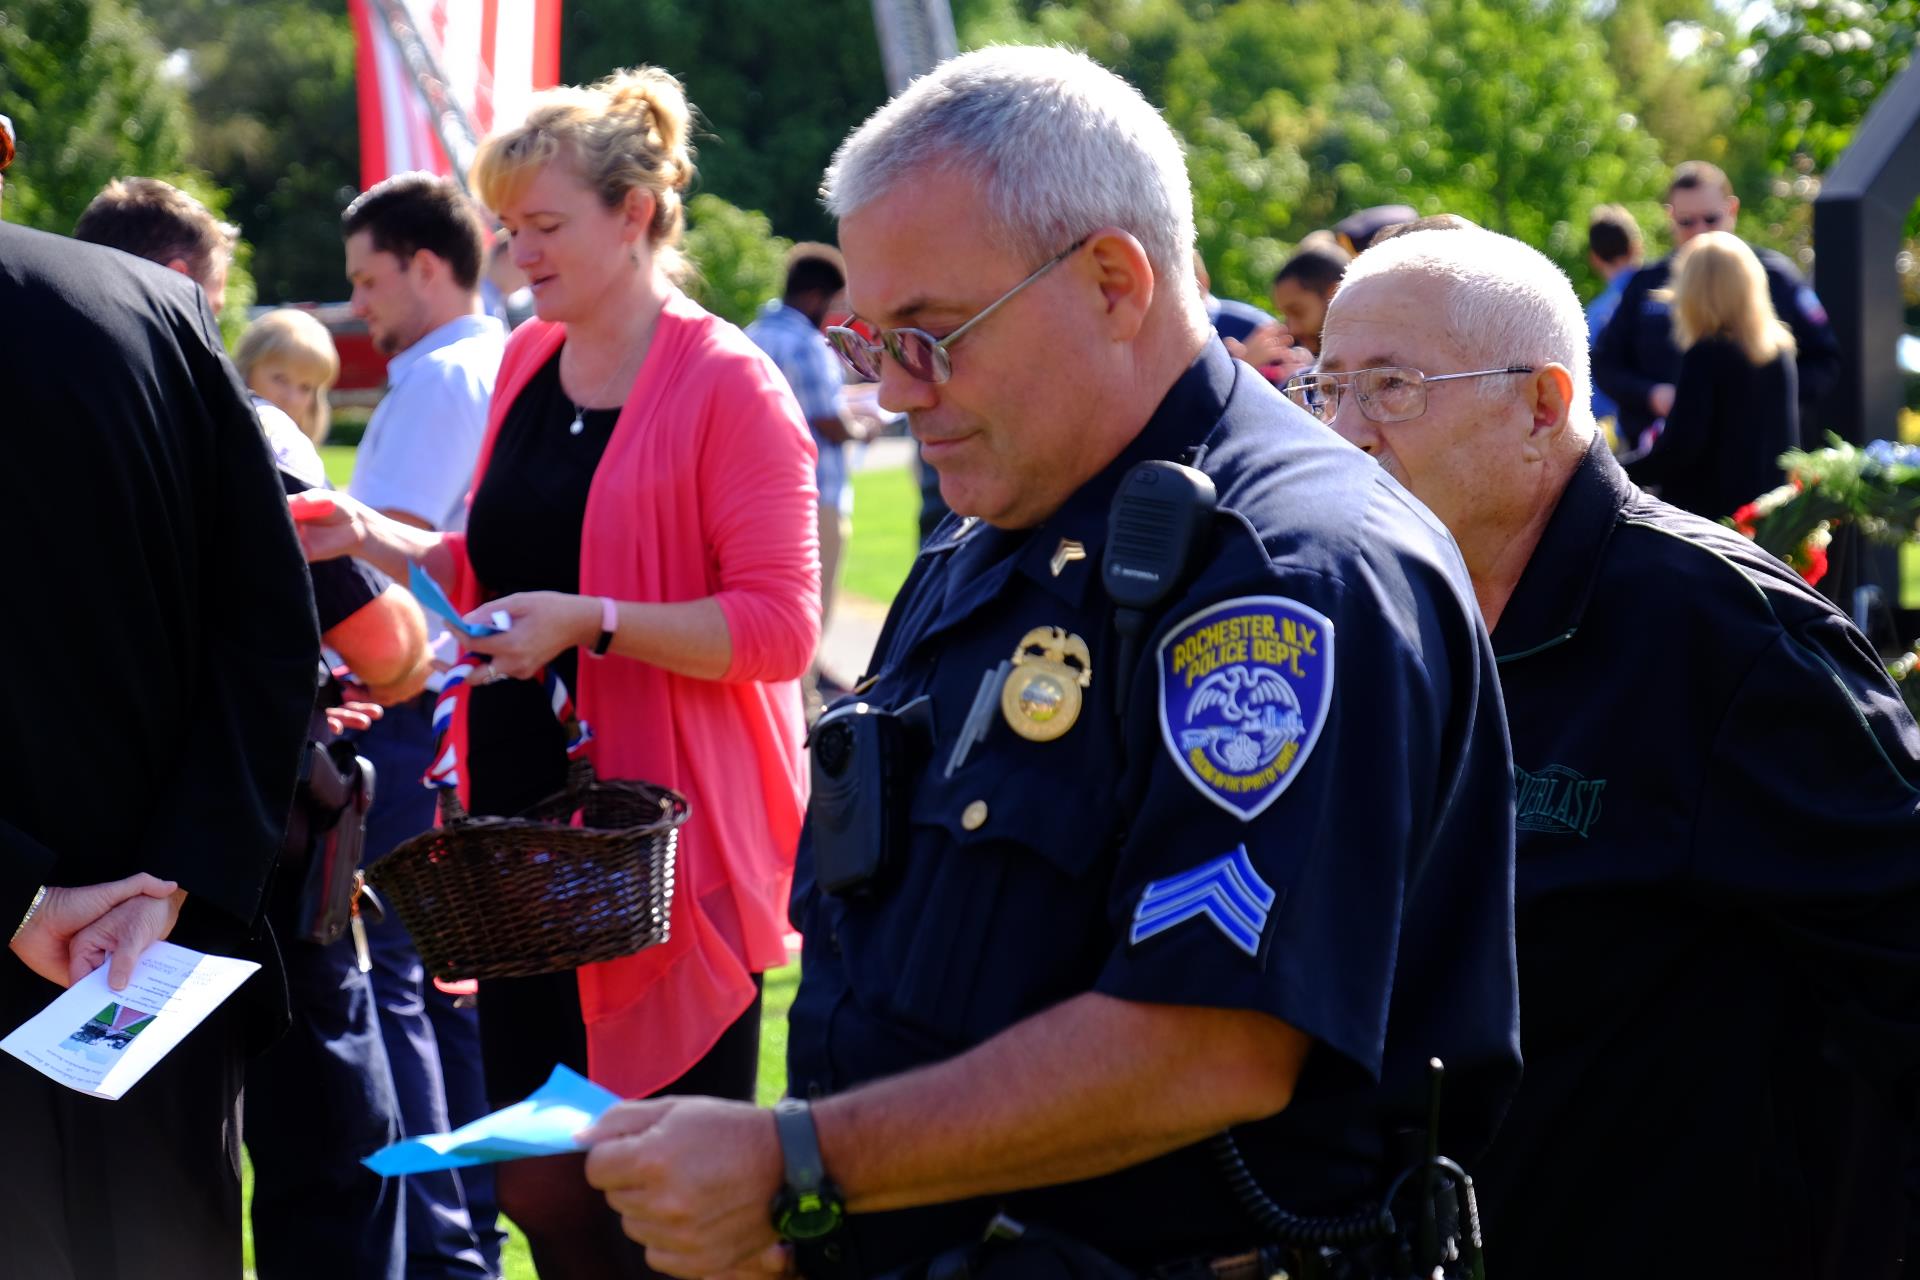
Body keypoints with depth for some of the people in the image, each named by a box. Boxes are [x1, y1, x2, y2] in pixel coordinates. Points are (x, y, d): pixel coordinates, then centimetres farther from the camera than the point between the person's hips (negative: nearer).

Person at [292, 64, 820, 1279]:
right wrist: (377, 538, 8)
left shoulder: (727, 385, -10)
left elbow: (780, 627, -16)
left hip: (665, 846, -7)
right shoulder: (527, 362, 12)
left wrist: (591, 622, -24)